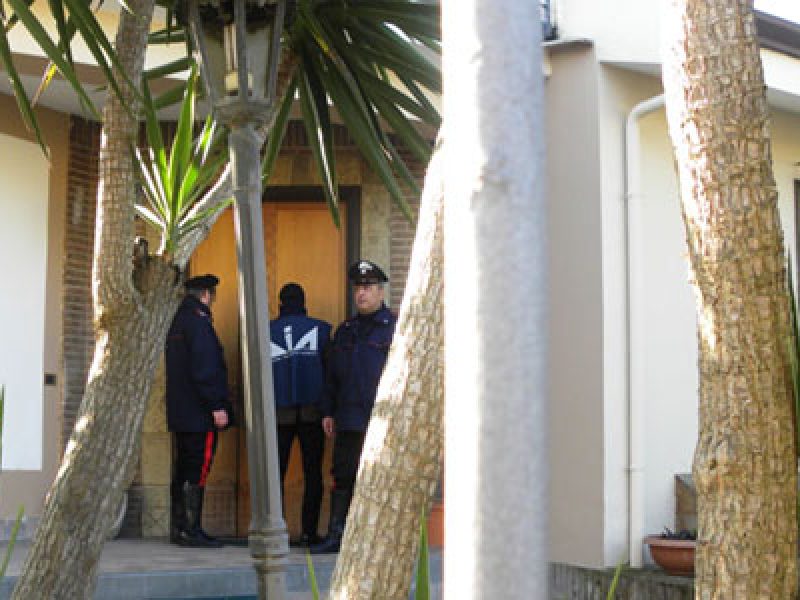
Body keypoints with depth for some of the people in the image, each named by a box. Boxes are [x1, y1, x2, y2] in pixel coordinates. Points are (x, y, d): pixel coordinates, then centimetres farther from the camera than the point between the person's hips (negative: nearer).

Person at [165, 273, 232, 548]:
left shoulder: (177, 322, 16)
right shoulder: (198, 323, -13)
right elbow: (205, 369, -19)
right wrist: (217, 405, -18)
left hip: (181, 412, 10)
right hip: (200, 413, -10)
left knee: (183, 471, 12)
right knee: (197, 472, -7)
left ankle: (179, 529, 15)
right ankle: (190, 530, -7)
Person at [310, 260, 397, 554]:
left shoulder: (395, 327, 1)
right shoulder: (345, 331, 18)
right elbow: (332, 375, 21)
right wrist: (328, 411, 14)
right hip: (348, 420, 5)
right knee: (343, 477, 4)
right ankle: (336, 535, 8)